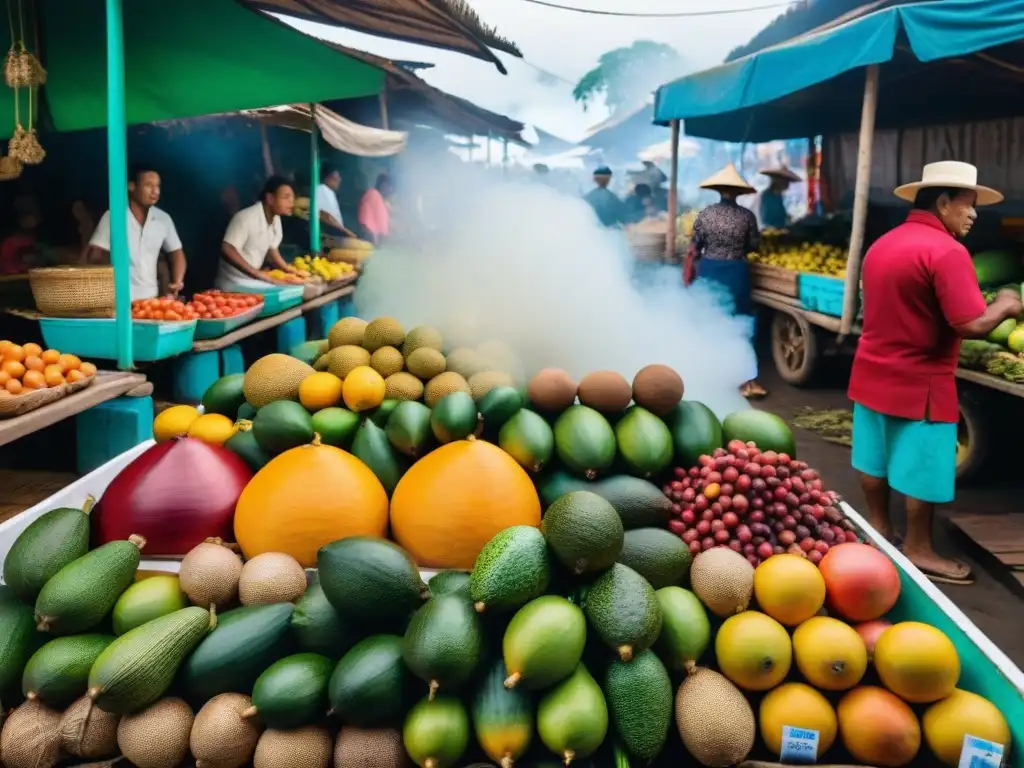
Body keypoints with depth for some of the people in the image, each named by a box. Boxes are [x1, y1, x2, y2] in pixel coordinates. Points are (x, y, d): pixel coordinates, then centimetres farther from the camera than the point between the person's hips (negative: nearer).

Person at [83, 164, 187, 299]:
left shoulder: (163, 219, 7)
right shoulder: (112, 217, -2)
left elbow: (176, 253, 15)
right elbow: (94, 256, -2)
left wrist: (178, 282, 0)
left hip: (150, 298, 3)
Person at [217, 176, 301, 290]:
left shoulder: (275, 219, 3)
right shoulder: (246, 218, -22)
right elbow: (227, 250, -29)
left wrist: (288, 269, 0)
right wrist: (256, 273, -35)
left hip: (253, 281, 8)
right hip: (234, 284, -8)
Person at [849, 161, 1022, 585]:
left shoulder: (883, 244, 10)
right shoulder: (946, 251, -19)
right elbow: (972, 325, -25)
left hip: (873, 373, 9)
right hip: (919, 382, -9)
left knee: (876, 456, 17)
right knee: (922, 468, 4)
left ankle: (878, 527, 31)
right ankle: (918, 550, 16)